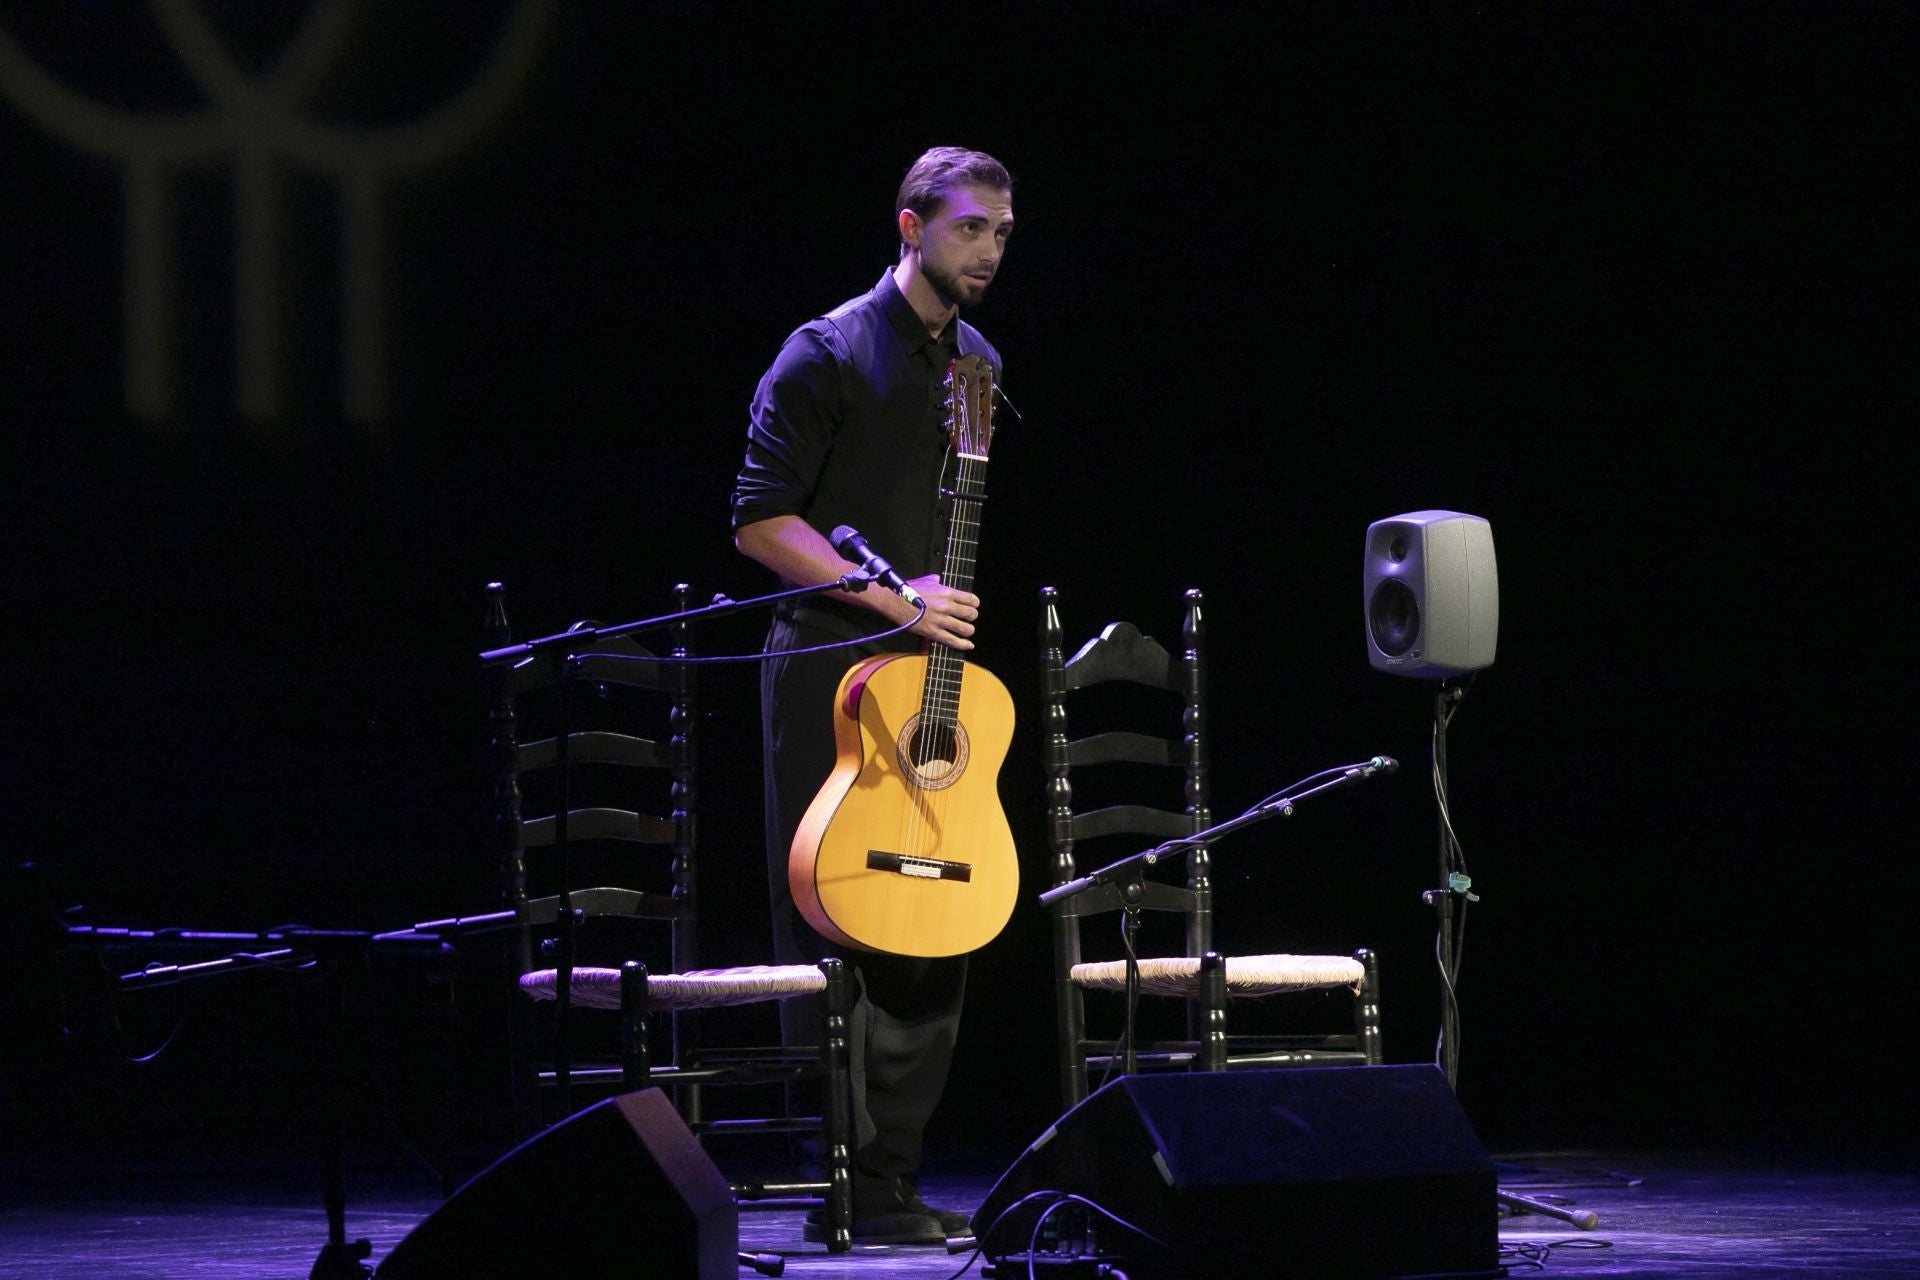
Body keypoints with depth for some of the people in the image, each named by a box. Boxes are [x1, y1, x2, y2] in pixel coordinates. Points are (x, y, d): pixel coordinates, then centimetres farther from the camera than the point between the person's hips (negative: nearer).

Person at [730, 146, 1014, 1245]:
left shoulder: (978, 364, 14)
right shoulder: (830, 355, -9)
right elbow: (761, 520, -13)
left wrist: (947, 610, 13)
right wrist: (896, 598, -17)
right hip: (831, 669, -7)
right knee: (834, 932, -5)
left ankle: (896, 1176, 14)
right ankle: (843, 1186, -2)